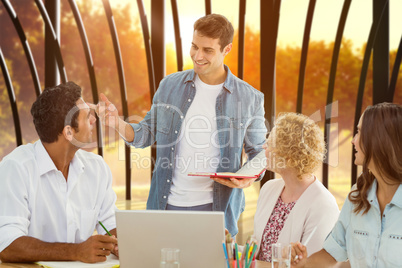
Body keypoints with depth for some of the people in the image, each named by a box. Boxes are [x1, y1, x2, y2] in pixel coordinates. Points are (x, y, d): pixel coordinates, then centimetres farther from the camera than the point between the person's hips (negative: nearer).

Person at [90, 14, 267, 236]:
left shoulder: (250, 99, -2)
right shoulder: (170, 86, 4)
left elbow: (259, 153, 7)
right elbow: (147, 134, 11)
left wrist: (250, 176, -14)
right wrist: (117, 123, -8)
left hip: (215, 209, -2)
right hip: (167, 204, 2)